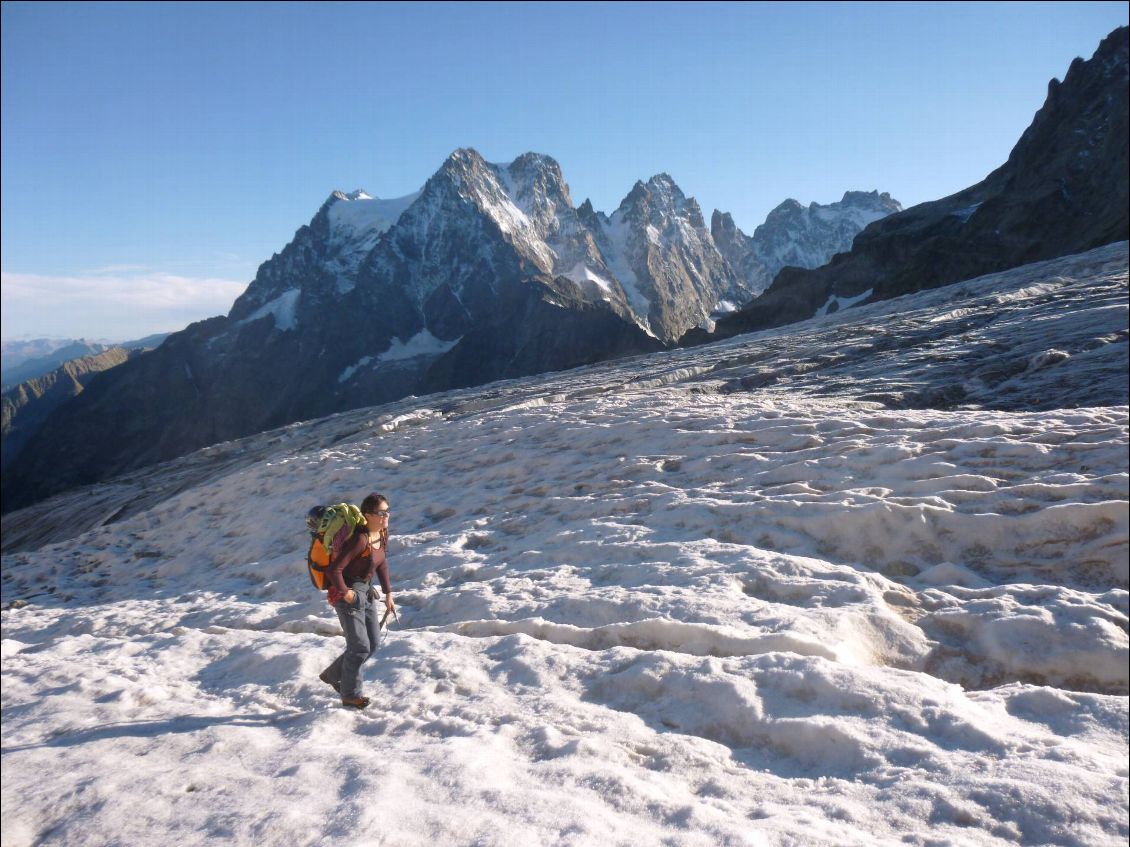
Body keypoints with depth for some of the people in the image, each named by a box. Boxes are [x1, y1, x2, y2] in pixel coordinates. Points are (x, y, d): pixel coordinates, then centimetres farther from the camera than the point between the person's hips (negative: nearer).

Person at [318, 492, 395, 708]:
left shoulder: (382, 534, -1)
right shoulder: (360, 539, -27)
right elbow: (334, 569, -29)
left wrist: (388, 593, 13)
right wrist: (345, 593, -18)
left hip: (366, 592, 9)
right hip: (348, 594, -9)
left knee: (373, 643, 13)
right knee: (360, 647, -1)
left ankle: (332, 675, 32)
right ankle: (350, 696, 18)